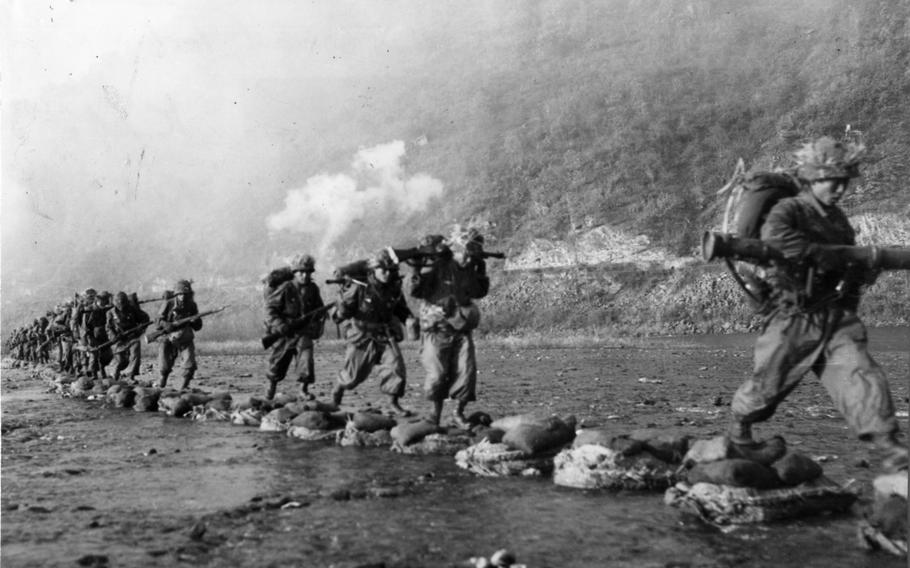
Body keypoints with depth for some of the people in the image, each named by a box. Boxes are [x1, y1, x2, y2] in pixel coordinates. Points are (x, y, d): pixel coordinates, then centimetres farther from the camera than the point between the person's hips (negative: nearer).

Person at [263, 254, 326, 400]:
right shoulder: (285, 288, -14)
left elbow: (319, 309, 13)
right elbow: (270, 307, -11)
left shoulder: (313, 289, -1)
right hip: (284, 333, -2)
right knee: (278, 362, 12)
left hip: (303, 331, 2)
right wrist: (279, 325, -23)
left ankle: (304, 388, -11)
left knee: (306, 355, -21)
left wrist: (317, 323, -4)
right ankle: (272, 384, 41)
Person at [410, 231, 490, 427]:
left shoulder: (470, 269, 8)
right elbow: (416, 291, -15)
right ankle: (436, 414, 15)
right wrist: (418, 269, -28)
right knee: (437, 375, -6)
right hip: (437, 330, -4)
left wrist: (482, 270, 10)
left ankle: (459, 413, 12)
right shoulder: (437, 266, -10)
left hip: (461, 330, 4)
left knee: (467, 371, -4)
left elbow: (479, 292, 22)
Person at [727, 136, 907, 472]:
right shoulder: (789, 210, -9)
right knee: (769, 382, 6)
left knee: (860, 373, -11)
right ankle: (739, 425, 33)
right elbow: (773, 235, -34)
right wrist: (820, 255, -33)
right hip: (795, 318, -5)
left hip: (837, 318, 6)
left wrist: (863, 271, 7)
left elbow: (850, 265, 30)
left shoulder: (838, 219, 15)